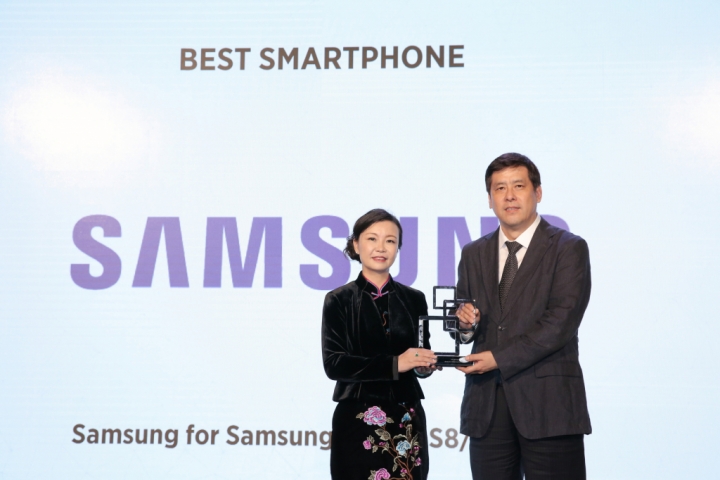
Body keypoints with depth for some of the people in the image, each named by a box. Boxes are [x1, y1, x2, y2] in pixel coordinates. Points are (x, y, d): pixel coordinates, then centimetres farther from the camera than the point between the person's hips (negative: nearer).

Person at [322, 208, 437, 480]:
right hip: (358, 421, -2)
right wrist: (393, 364, -19)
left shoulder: (414, 299, 7)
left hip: (407, 420, 3)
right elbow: (333, 364, -11)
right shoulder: (339, 301, -1)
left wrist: (424, 365, -12)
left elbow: (421, 358, 12)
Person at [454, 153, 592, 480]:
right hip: (487, 407, 4)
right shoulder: (473, 255, 16)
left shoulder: (568, 248, 0)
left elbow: (560, 322, -11)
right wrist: (466, 323, -4)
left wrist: (499, 358, -12)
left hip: (548, 405, -4)